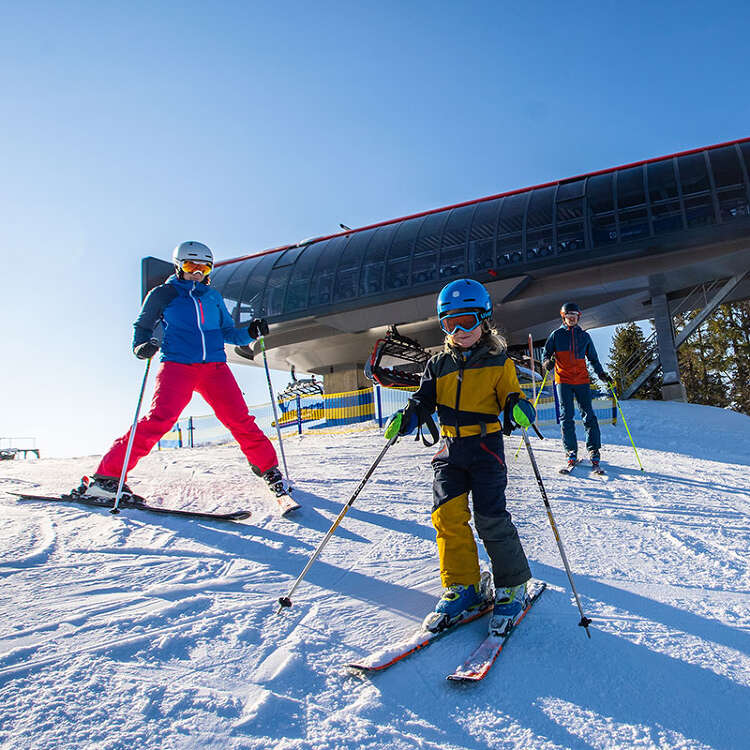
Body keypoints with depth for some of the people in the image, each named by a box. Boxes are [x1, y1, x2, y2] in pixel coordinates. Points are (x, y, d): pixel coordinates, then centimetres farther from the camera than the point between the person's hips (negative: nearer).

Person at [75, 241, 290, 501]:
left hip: (215, 366, 4)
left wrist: (250, 333, 7)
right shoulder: (163, 294, 12)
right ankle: (107, 474, -17)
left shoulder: (213, 297, 21)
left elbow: (226, 332, 26)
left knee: (239, 420, -7)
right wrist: (142, 346, -6)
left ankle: (267, 467, 10)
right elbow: (142, 326, 16)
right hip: (177, 365, -3)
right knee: (160, 418, -22)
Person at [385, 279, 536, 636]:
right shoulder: (439, 365, 12)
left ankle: (512, 586, 10)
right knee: (447, 513, -6)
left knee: (490, 516, -10)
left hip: (486, 446, -4)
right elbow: (424, 400, 9)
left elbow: (511, 397, 1)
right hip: (450, 448, 4)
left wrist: (519, 408, -22)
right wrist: (406, 417, -11)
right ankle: (462, 587, 8)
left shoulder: (499, 362, 3)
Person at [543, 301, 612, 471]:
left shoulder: (584, 336, 15)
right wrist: (547, 362, -14)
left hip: (582, 380, 2)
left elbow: (593, 358, 22)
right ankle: (571, 451, 1)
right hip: (563, 380, -1)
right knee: (566, 416, -6)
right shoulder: (557, 334, 9)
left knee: (588, 415, -3)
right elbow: (546, 352, 9)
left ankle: (594, 450, 3)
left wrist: (601, 373, 9)